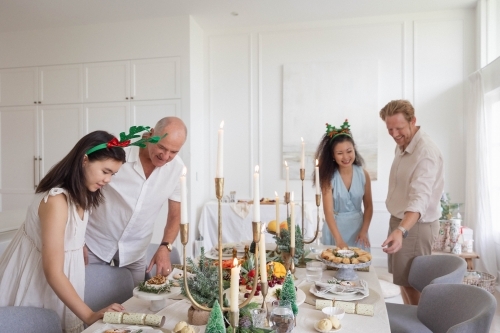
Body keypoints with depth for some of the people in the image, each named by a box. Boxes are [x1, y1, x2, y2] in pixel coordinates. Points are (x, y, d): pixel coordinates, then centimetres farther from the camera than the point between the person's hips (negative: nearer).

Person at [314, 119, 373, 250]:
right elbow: (328, 212, -19)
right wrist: (339, 239, -30)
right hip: (335, 228, -2)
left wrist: (364, 231, -7)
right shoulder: (329, 177, -13)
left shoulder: (363, 174, -5)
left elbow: (368, 206, 4)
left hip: (357, 227, 2)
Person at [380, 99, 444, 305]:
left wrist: (402, 230, -49)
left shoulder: (426, 152, -23)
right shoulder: (401, 145, 7)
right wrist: (397, 227, 5)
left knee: (411, 284, 2)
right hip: (399, 220, 9)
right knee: (402, 278, 19)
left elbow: (420, 198, -35)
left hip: (416, 225, -9)